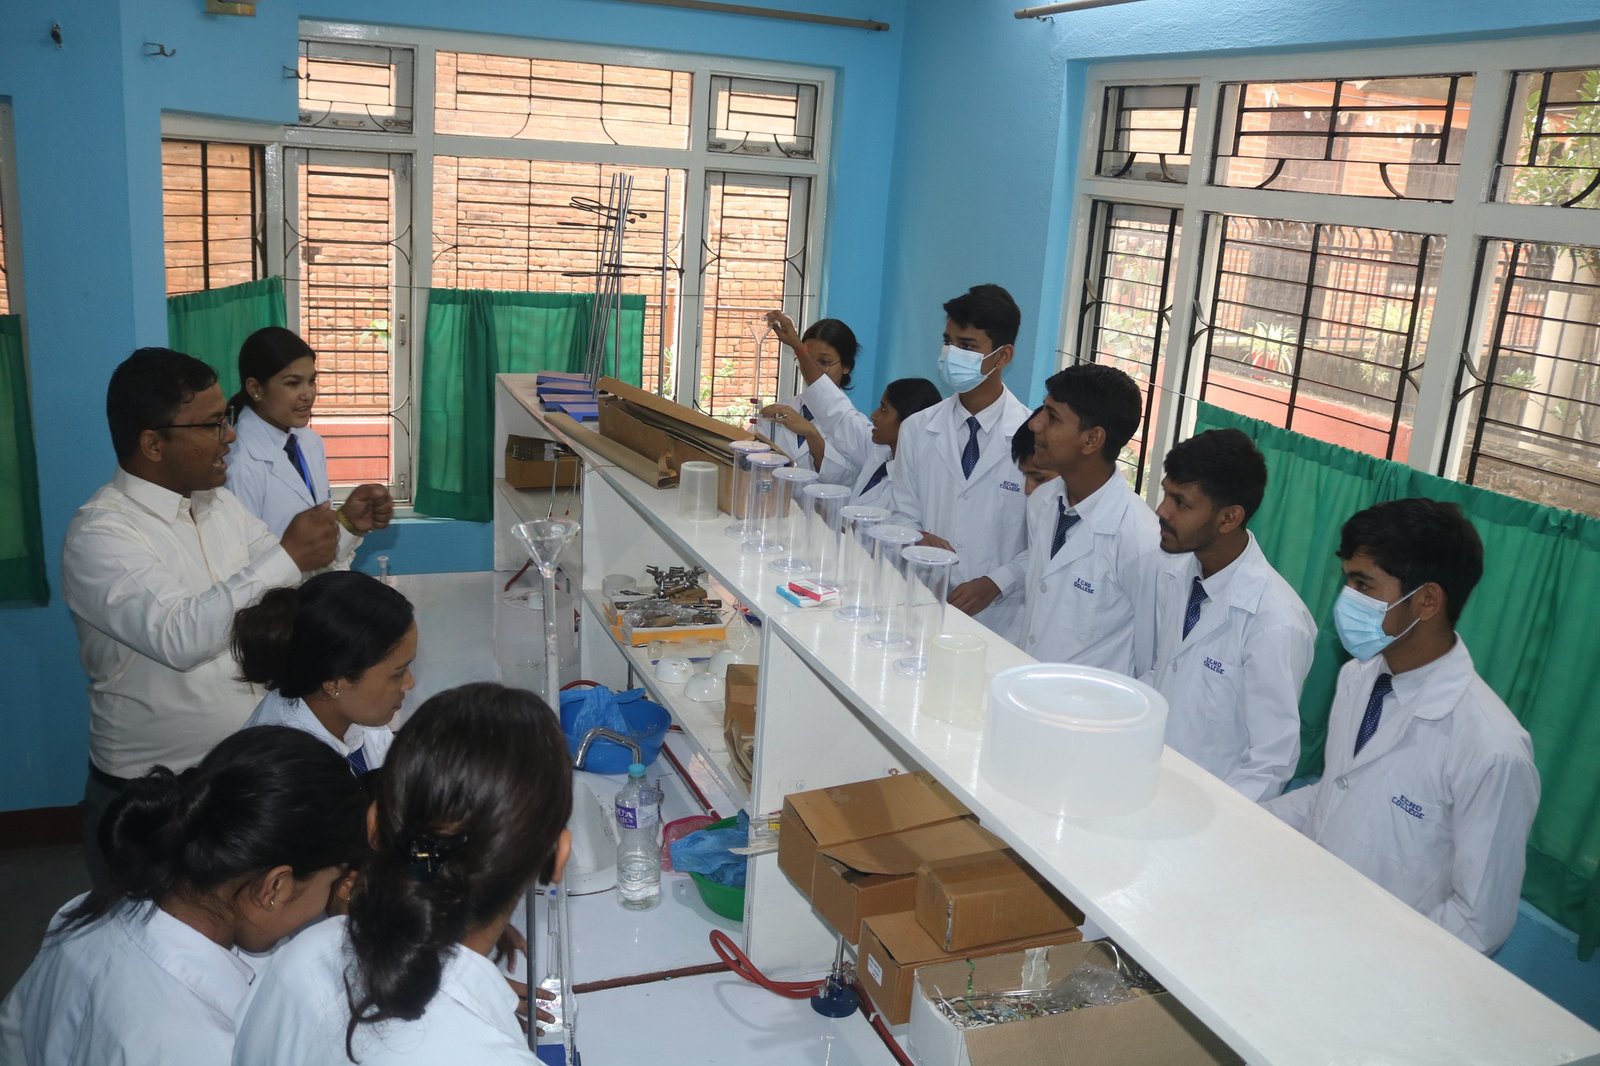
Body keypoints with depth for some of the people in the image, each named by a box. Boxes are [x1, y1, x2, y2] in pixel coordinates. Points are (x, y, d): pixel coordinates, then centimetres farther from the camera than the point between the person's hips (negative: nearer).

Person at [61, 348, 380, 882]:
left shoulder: (218, 503, 3)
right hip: (154, 794, -6)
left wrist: (344, 529, -1)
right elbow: (179, 637, -34)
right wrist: (285, 558, -34)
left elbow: (284, 575, 16)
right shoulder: (99, 536, -20)